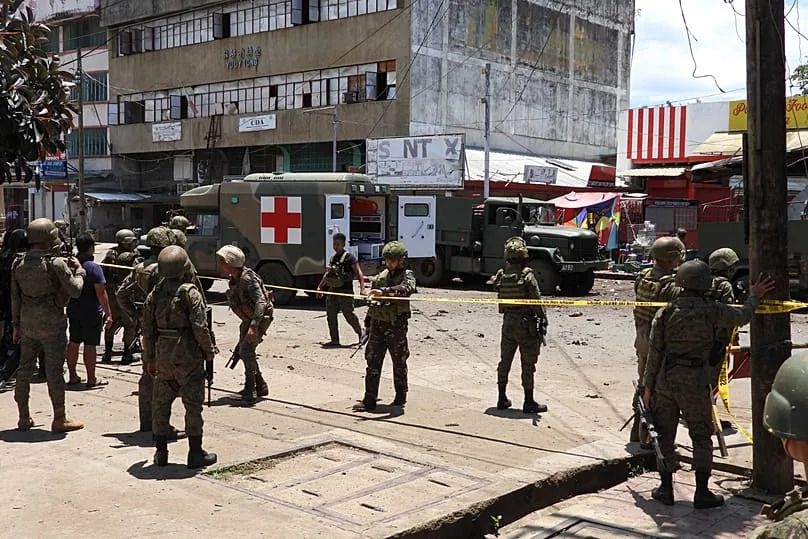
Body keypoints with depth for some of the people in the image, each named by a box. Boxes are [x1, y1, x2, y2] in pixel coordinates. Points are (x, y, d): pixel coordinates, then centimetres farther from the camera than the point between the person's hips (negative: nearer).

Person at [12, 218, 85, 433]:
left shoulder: (18, 264, 3)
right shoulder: (56, 264, -15)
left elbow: (15, 297, 7)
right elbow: (75, 291, -10)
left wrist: (16, 324, 15)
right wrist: (78, 270, 7)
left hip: (27, 324, 6)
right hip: (52, 324, -6)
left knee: (25, 368, 13)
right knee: (54, 370, 1)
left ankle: (24, 417, 22)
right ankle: (59, 419, 8)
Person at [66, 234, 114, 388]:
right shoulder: (94, 268, -16)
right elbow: (101, 293, -19)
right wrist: (108, 313, -15)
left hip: (73, 310, 6)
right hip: (91, 312, -6)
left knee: (73, 342, 13)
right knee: (90, 345, 0)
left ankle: (73, 376, 21)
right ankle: (91, 379, 7)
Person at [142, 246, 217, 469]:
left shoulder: (154, 295, 5)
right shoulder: (190, 293, -11)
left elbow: (148, 330, 8)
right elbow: (200, 327, -15)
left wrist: (149, 359, 17)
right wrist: (209, 351, -2)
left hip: (163, 356, 5)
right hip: (188, 356, -5)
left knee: (161, 402, 14)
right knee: (193, 403, 3)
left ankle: (161, 452, 20)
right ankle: (195, 453, 7)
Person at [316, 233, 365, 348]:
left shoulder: (349, 257, -9)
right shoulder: (333, 257, 15)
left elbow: (359, 273, -15)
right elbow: (327, 274, 27)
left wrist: (362, 288, -26)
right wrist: (320, 286, 29)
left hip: (345, 291, -8)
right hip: (333, 290, 8)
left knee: (349, 315, -4)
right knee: (331, 316, 5)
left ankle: (360, 333, 19)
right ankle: (335, 340, 12)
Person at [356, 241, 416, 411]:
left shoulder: (407, 275, -7)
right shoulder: (380, 277, 10)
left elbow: (406, 289, -31)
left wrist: (384, 291, -44)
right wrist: (368, 324, 19)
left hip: (396, 326, -5)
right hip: (377, 325, 5)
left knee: (399, 363, 10)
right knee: (373, 362, 1)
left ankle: (401, 396, 26)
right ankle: (369, 400, 2)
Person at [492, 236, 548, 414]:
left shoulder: (501, 275, 1)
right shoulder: (527, 275, -15)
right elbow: (536, 301, -16)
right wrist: (543, 320, -10)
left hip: (507, 322, 6)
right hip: (526, 323, -5)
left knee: (504, 361, 15)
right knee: (528, 364, 1)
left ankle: (502, 399, 23)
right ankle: (529, 402, 5)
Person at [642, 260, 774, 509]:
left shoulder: (665, 313, -3)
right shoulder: (712, 310, -7)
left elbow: (655, 352, -1)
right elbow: (742, 317, 12)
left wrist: (648, 386, 5)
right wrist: (754, 296, 31)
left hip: (665, 379, 2)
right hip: (695, 383, -1)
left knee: (665, 435, 12)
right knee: (701, 437, 11)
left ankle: (666, 489, 17)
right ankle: (702, 492, 10)